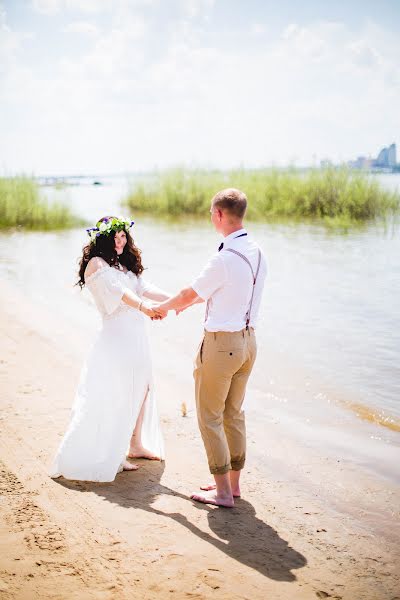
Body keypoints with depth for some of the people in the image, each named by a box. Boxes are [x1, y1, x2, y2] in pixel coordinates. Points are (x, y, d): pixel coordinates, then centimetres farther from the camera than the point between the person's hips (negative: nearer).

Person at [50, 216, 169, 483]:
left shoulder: (125, 264, 20)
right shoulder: (96, 263, -6)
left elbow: (144, 288, 9)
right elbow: (116, 290, -23)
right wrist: (143, 306, -38)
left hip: (137, 335, 9)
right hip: (117, 334, -9)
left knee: (142, 389, 14)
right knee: (116, 396, -3)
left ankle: (136, 444, 29)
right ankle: (111, 456, 8)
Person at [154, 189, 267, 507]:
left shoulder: (224, 259, -23)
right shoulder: (257, 253, 4)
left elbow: (191, 293, -9)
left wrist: (164, 307, 12)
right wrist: (186, 302, 29)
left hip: (221, 344, -8)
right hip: (248, 340, 8)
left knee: (210, 417, 6)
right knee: (234, 413, 19)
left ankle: (223, 491, 12)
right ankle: (233, 481, 30)